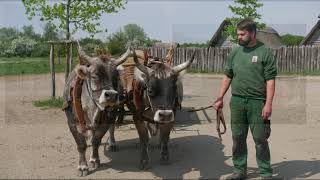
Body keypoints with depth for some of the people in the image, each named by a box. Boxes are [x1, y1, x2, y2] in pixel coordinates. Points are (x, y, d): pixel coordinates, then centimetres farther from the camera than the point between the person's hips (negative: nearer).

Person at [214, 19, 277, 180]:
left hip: (257, 102, -4)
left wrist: (268, 103, -15)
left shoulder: (265, 52, -4)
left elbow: (270, 80, -8)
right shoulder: (235, 53, 9)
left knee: (260, 139, 2)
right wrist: (220, 98, 9)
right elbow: (227, 77, 14)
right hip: (237, 101, 5)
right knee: (238, 138, 11)